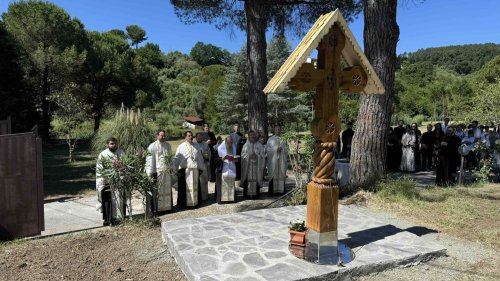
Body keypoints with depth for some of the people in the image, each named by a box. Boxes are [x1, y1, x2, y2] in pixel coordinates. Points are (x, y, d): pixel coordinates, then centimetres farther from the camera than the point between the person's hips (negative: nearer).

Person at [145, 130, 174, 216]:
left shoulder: (168, 145, 10)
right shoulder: (152, 146, -5)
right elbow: (149, 160, -7)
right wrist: (150, 173, -11)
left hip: (167, 171, 5)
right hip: (157, 172, -5)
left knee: (167, 189, 12)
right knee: (156, 190, -2)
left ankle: (167, 206, 24)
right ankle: (155, 209, 6)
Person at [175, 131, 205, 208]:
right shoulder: (181, 147, 0)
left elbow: (200, 157, 15)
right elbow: (177, 159, -3)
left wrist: (201, 168, 12)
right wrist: (178, 170, -8)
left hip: (195, 169, 4)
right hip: (185, 170, -4)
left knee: (195, 186, 9)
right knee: (186, 187, 0)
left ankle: (195, 201, 21)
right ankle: (184, 203, 10)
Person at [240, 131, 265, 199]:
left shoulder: (260, 145, 10)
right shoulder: (245, 145, 10)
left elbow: (262, 155, 5)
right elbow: (243, 155, 3)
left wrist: (257, 156, -14)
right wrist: (249, 156, -14)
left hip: (257, 166, 0)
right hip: (248, 166, 0)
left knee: (256, 178, -5)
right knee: (248, 178, -7)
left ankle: (256, 193, 2)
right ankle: (248, 193, -2)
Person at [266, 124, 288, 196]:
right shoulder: (270, 139, 5)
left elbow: (286, 148, 8)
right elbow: (267, 149, -1)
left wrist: (281, 149, -11)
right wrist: (275, 149, -12)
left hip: (281, 160, 2)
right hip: (273, 160, -1)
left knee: (281, 174, 0)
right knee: (273, 174, -4)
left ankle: (281, 190, 6)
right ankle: (272, 191, 0)